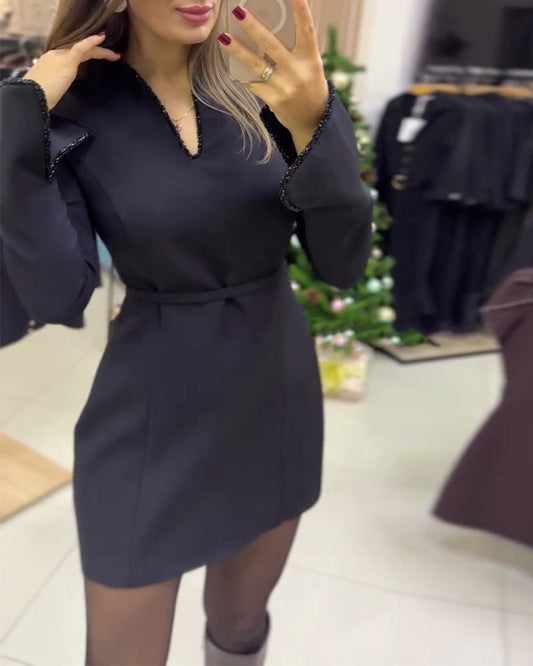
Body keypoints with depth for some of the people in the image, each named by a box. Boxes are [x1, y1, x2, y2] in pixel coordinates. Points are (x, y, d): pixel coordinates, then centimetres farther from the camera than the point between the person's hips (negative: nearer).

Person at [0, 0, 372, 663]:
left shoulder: (264, 87, -3)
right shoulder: (74, 109, -8)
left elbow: (344, 263, -11)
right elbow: (56, 297, -19)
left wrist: (314, 124, -26)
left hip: (278, 395, 3)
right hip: (153, 418, -2)